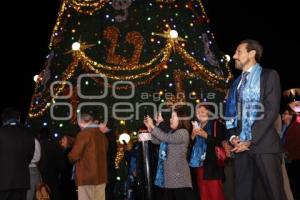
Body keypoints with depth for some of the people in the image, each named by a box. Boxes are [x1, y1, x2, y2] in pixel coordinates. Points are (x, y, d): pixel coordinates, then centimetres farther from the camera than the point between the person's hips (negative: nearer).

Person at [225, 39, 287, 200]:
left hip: (263, 144, -5)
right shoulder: (236, 83, 20)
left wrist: (251, 140, -14)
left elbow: (271, 111, -8)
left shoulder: (269, 75, 2)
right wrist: (232, 136, -1)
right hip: (241, 145, 6)